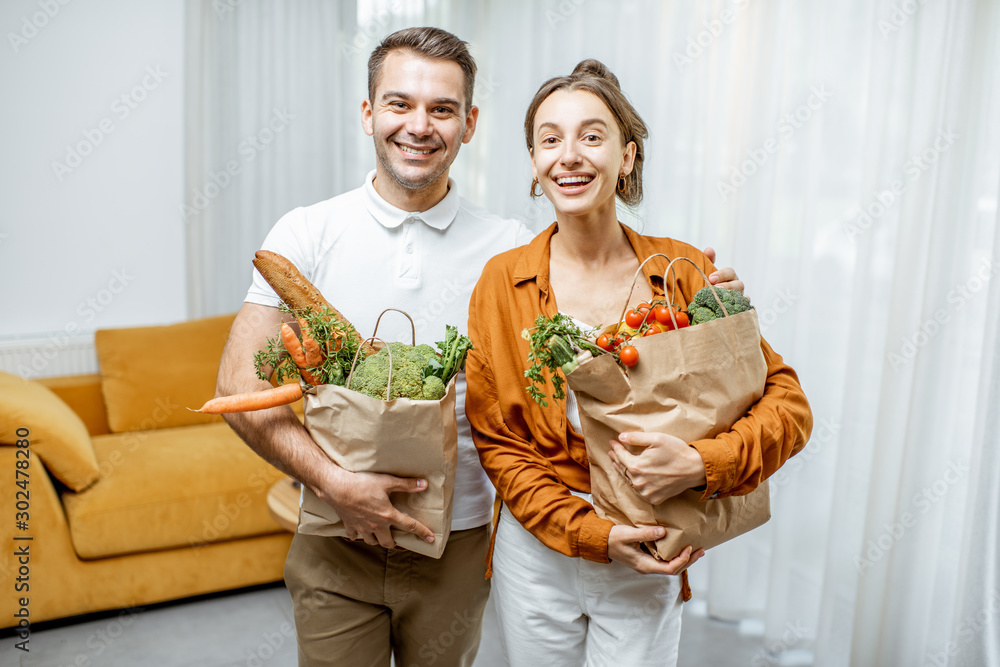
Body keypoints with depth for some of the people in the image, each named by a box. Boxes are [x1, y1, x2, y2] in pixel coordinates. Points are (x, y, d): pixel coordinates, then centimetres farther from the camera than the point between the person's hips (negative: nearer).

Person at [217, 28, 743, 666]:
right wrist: (336, 483, -19)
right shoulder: (308, 233, -6)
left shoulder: (509, 248, -3)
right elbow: (240, 385, -9)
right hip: (336, 546, 0)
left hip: (457, 545, 1)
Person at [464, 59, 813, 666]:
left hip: (648, 561, 0)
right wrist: (591, 532, -15)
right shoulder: (503, 282, -7)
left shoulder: (685, 272, -7)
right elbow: (497, 441, -5)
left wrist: (701, 464, -23)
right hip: (539, 550, 1)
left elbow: (788, 402, -5)